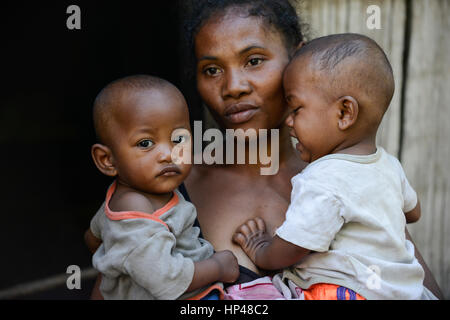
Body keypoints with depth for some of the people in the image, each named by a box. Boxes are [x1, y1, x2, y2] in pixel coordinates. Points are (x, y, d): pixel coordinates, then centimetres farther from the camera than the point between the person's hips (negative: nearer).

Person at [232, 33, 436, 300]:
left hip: (347, 290, -8)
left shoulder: (323, 183, -22)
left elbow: (287, 253, -16)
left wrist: (261, 252, 6)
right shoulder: (389, 165, 4)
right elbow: (413, 212, 24)